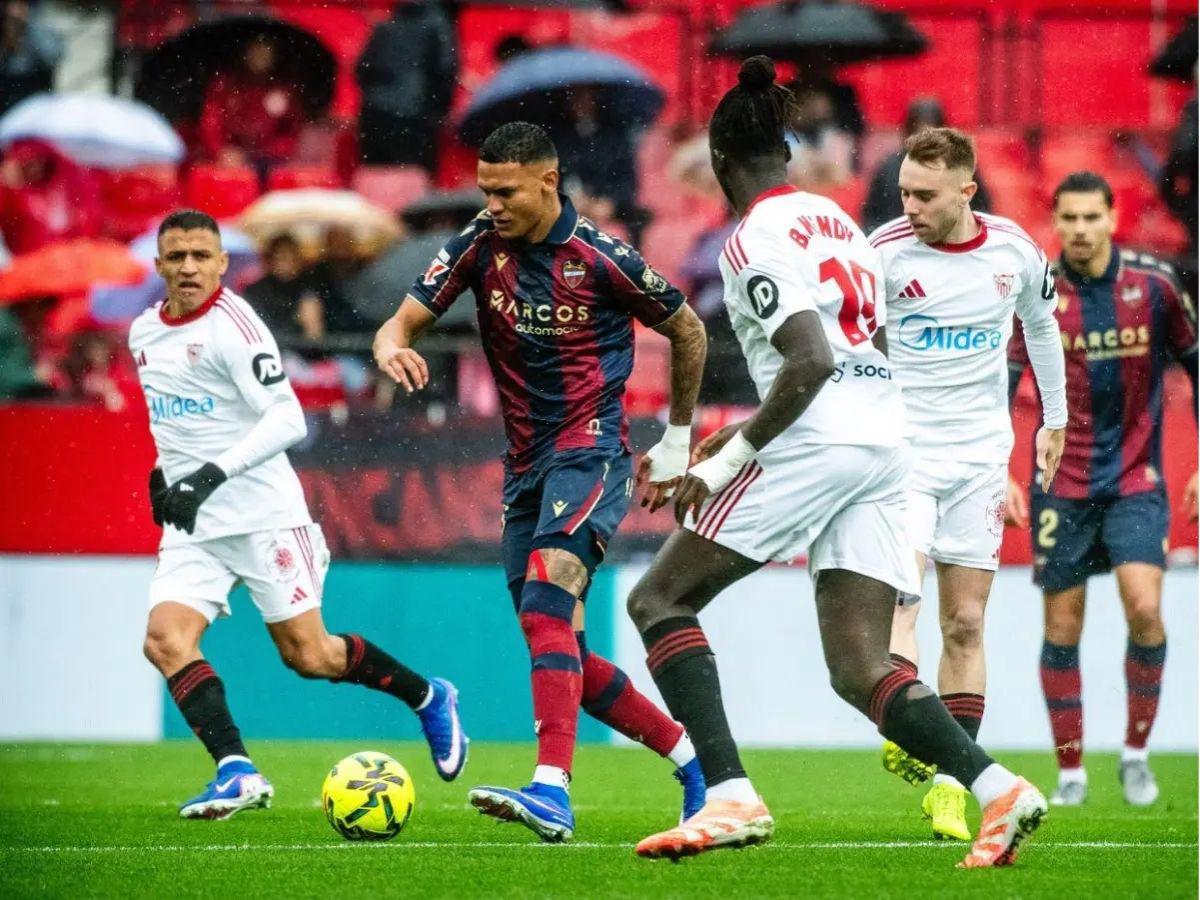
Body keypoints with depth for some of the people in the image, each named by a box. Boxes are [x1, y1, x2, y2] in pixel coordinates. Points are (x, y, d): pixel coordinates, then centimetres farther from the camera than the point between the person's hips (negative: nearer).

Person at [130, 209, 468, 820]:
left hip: (261, 513, -6)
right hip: (192, 525, 6)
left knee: (308, 656, -2)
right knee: (164, 638, -17)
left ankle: (428, 700, 22)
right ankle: (236, 772, -21)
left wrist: (211, 474, -29)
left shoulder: (233, 324, -14)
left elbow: (286, 420, -22)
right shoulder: (144, 333, 11)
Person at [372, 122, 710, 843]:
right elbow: (405, 321, -2)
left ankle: (552, 790, -41)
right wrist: (393, 347, -28)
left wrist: (677, 443, 12)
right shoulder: (480, 246, 2)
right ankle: (689, 755, 25)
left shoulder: (603, 259, -10)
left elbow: (688, 332, 5)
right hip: (526, 466, 7)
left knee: (546, 600, -29)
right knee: (562, 654, 6)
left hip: (592, 451, -7)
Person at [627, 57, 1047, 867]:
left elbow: (812, 362, -17)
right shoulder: (835, 218, 20)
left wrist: (728, 459, -14)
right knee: (860, 669, 6)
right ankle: (999, 790, -15)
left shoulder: (755, 241, -6)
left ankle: (731, 798, -13)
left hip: (815, 441, -8)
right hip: (888, 444, 8)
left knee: (660, 600, 2)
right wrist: (753, 429, 30)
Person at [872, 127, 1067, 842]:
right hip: (898, 451, -3)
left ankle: (951, 786, 5)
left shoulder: (1016, 252, -1)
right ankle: (905, 733, -34)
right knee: (897, 598, -23)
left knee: (966, 625, 2)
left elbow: (1042, 325, 18)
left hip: (980, 454, 3)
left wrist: (1056, 419, 25)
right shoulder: (885, 251, -11)